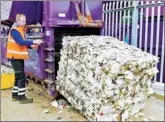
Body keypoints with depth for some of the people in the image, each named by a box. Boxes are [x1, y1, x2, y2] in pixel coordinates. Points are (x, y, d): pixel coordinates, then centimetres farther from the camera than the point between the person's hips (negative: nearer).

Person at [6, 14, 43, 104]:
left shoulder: (21, 30, 14)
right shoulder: (14, 30, -15)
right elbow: (20, 42, -28)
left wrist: (31, 46, -5)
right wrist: (34, 42, -30)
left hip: (19, 56, 10)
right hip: (15, 57, -10)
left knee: (18, 76, 15)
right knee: (21, 77, -9)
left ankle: (15, 94, 26)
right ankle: (21, 97, -2)